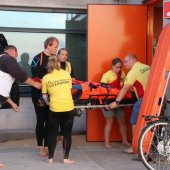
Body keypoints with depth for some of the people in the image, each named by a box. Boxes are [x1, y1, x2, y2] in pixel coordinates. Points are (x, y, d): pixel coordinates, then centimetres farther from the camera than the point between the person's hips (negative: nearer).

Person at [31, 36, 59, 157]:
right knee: (41, 121, 1)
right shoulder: (38, 59, -10)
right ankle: (41, 147, 9)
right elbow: (36, 79, -13)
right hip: (40, 96, -5)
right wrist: (39, 97, -18)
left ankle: (47, 146, 15)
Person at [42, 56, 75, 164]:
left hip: (55, 108, -1)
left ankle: (51, 158, 15)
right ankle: (66, 158, 12)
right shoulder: (66, 74, 5)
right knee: (67, 133, 10)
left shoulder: (46, 78, 1)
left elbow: (44, 96, 5)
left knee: (53, 133, 13)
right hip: (69, 107, 1)